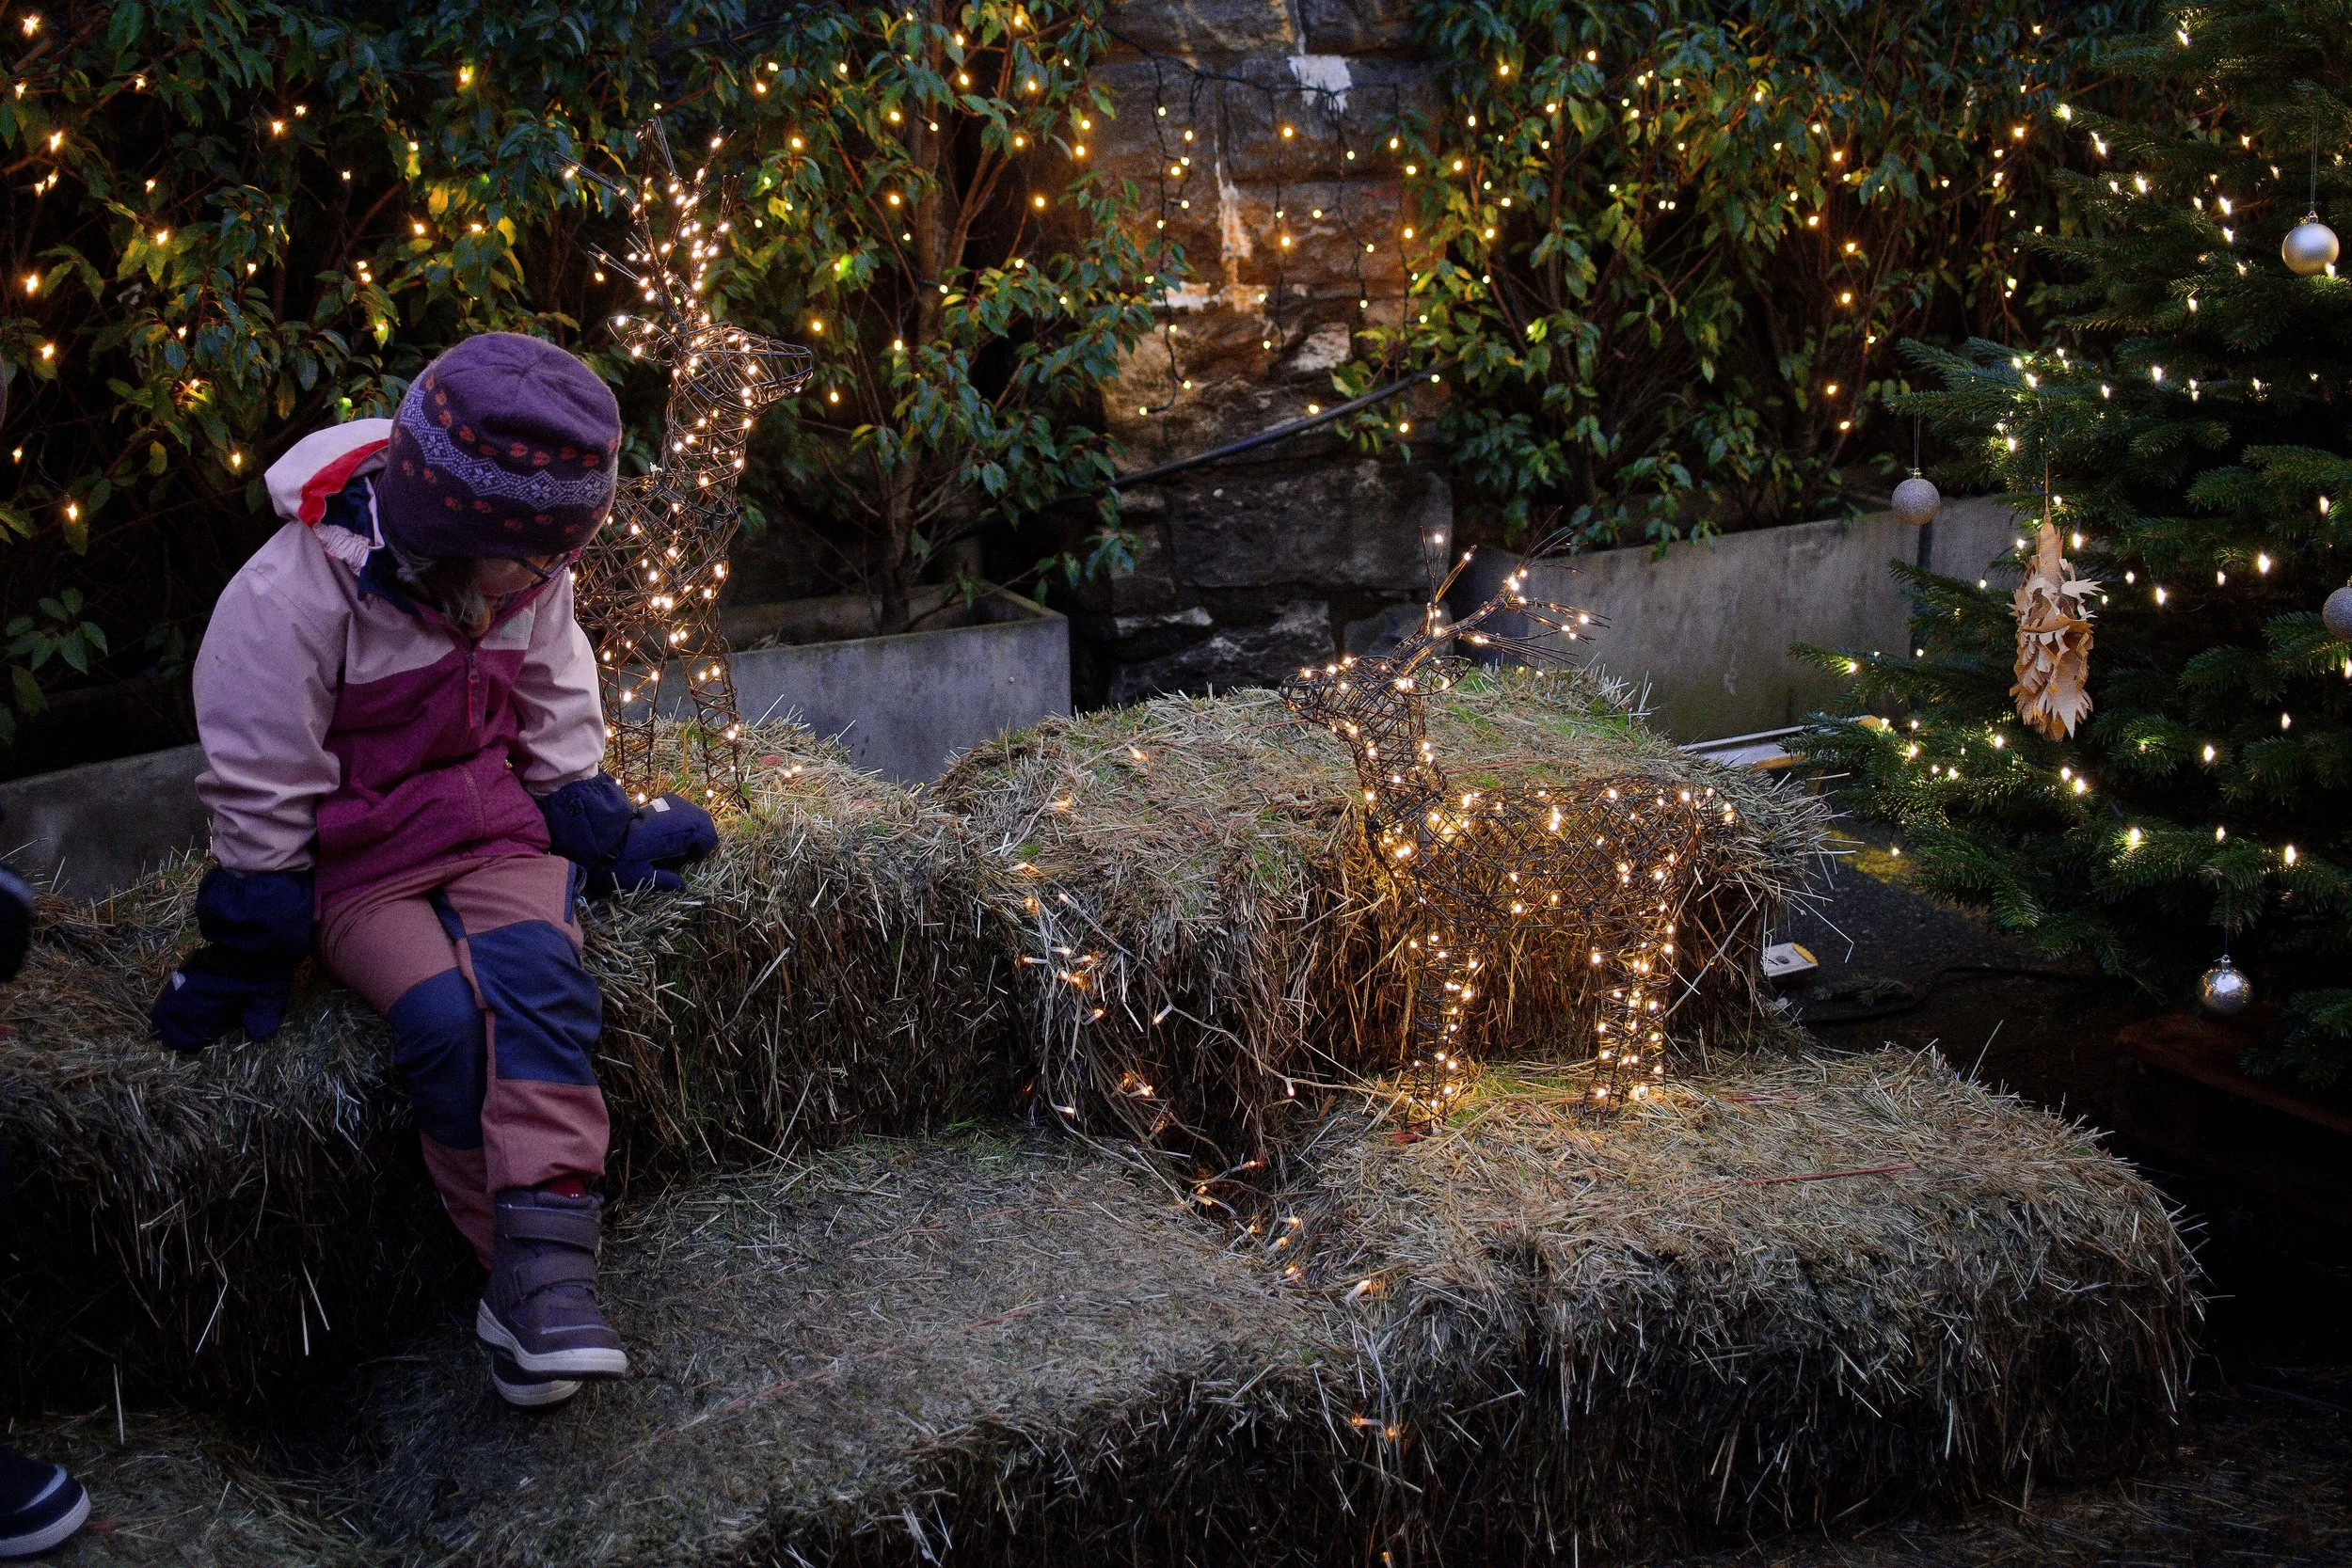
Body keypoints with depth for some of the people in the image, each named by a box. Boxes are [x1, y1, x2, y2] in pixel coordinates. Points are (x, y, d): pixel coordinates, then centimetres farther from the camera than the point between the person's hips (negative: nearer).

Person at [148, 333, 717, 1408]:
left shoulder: (527, 573, -3)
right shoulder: (291, 597, -19)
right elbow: (260, 795, -12)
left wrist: (602, 837, 15)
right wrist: (248, 957, -6)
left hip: (496, 829, 3)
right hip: (357, 862, -3)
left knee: (534, 974, -28)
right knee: (445, 1017, -28)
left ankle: (545, 1261, -35)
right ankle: (533, 1275, -19)